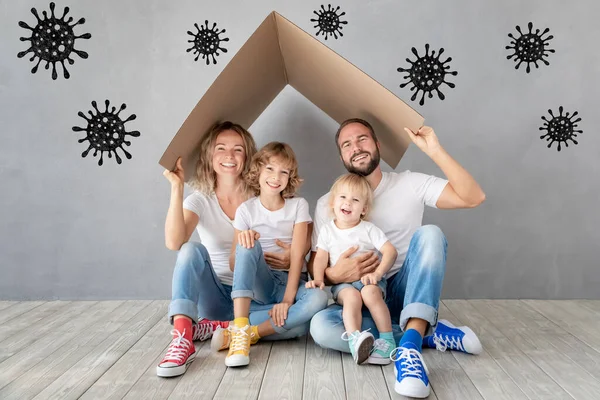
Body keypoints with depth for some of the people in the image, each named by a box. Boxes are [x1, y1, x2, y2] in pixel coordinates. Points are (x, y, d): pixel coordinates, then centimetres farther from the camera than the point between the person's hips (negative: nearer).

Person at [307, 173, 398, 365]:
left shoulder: (369, 229, 4)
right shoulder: (327, 230, 11)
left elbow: (390, 251, -4)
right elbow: (321, 258, 6)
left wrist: (377, 273, -19)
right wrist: (318, 279, -12)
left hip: (367, 279, 0)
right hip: (342, 282, 1)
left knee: (370, 292, -34)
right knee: (352, 296, -33)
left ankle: (387, 340, -29)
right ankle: (355, 340, -47)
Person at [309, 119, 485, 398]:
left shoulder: (409, 184, 0)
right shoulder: (327, 204, 0)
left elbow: (473, 198, -12)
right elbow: (314, 267, 0)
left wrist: (434, 150, -20)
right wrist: (334, 274, -24)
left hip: (406, 292, 0)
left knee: (429, 234, -28)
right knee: (321, 327, -32)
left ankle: (410, 347, -38)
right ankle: (429, 333, -18)